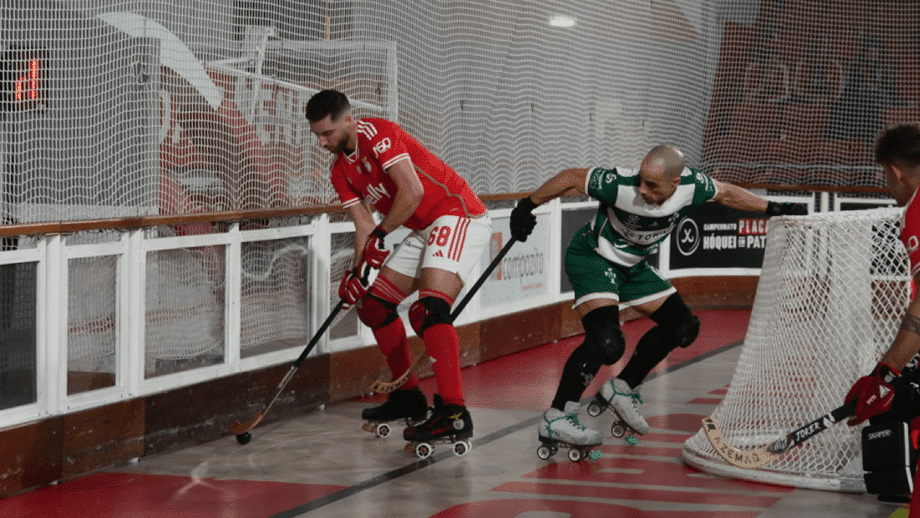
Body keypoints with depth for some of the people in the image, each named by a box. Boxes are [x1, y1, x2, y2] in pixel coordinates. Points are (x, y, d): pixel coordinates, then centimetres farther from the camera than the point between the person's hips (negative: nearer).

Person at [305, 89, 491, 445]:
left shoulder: (377, 134, -17)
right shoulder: (341, 171, 10)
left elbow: (412, 191, -25)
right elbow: (364, 225, 6)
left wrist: (382, 235, -17)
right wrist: (357, 272, -9)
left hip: (459, 215, -10)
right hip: (423, 230, 10)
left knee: (428, 308, -26)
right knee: (373, 304, 10)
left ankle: (453, 413, -32)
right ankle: (408, 396, 22)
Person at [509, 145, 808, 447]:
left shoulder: (691, 184, -19)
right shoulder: (621, 185, -33)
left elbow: (725, 194, 2)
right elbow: (572, 178, -20)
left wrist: (772, 209, 7)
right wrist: (527, 207, -16)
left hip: (632, 265, 7)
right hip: (591, 257, -7)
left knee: (682, 326, 9)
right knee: (606, 340, -26)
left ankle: (622, 389, 21)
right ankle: (555, 419, -19)